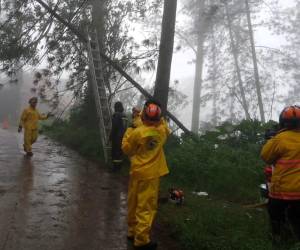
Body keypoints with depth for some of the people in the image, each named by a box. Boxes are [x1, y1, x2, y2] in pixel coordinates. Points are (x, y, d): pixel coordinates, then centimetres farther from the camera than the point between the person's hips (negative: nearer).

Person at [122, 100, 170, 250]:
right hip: (151, 174, 0)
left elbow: (126, 149, -1)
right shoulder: (162, 130, -7)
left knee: (134, 204, 16)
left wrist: (129, 130, 4)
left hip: (137, 173, 0)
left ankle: (132, 232, 29)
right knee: (146, 207, 2)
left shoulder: (137, 133, -15)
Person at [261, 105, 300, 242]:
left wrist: (271, 140, 5)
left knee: (276, 214, 17)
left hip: (283, 188, -5)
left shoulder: (281, 138, -19)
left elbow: (265, 156, -7)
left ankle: (277, 238, 26)